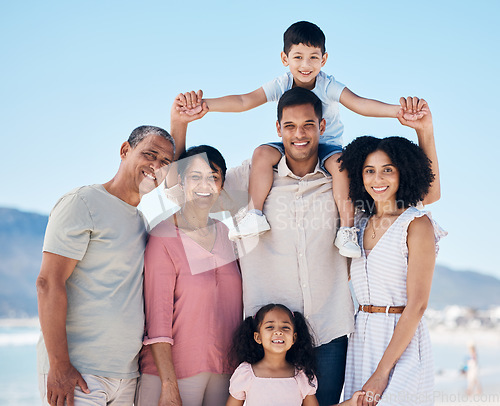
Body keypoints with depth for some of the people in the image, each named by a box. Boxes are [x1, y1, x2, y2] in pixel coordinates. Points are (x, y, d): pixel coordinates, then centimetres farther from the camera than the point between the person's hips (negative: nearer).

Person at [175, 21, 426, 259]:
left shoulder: (328, 87, -19)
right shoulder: (281, 86, -13)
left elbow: (358, 104, -33)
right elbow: (244, 101, -23)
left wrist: (398, 110, -51)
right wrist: (203, 104, -37)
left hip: (327, 144, -2)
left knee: (341, 163, -32)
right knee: (262, 153, -23)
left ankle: (347, 229, -25)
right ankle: (254, 214, -17)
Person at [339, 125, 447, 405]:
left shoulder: (417, 224, -9)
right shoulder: (361, 223, 9)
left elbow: (417, 305, -14)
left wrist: (382, 371, -17)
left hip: (402, 341, -5)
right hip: (362, 338, 6)